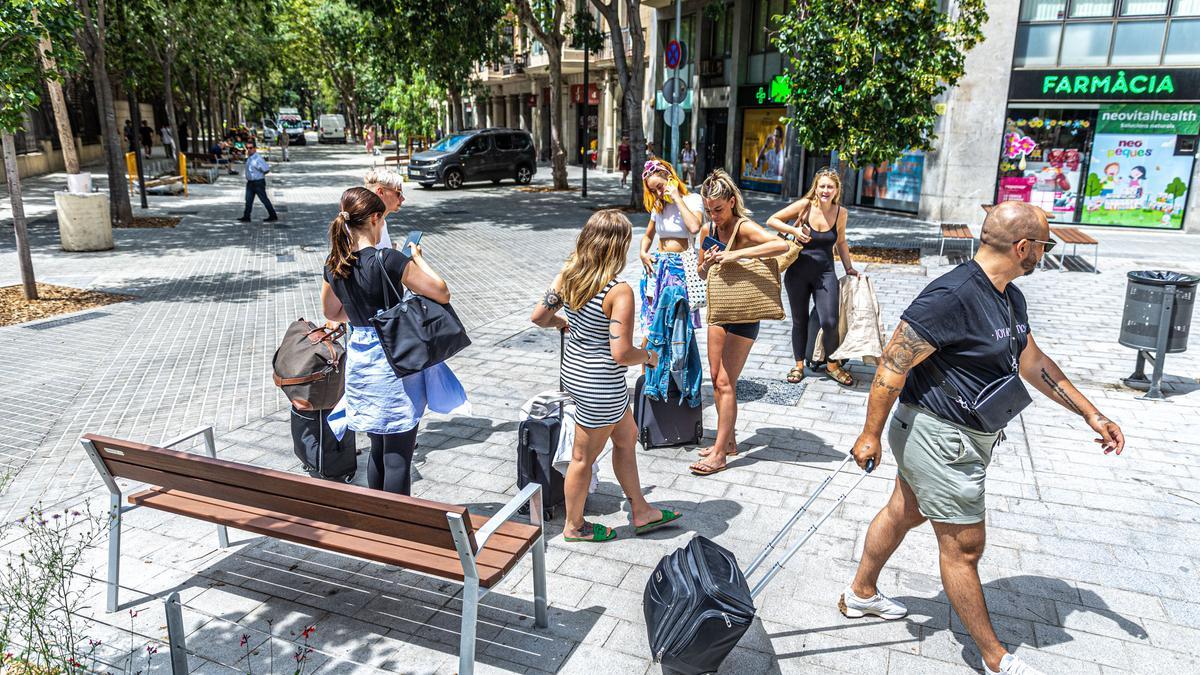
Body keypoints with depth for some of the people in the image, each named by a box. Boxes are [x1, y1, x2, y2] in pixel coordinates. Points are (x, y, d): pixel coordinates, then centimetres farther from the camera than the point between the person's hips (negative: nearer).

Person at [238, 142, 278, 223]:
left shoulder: (258, 158, -19)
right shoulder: (249, 158, 10)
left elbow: (267, 169, -23)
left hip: (258, 183, -8)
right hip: (250, 182, 9)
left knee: (264, 200, 0)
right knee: (248, 200, 7)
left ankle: (273, 216, 10)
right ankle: (246, 217, 12)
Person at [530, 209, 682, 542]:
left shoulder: (567, 274, -4)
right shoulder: (619, 291, -26)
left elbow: (539, 317, 4)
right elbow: (621, 353, -27)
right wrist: (649, 356, -6)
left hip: (573, 368, 8)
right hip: (600, 385, -8)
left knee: (627, 437, 25)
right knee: (584, 457, 13)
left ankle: (641, 511, 40)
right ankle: (574, 526, 36)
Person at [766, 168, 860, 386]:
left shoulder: (840, 212, 0)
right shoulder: (804, 205, -8)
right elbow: (771, 220, -3)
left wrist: (849, 267, 15)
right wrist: (793, 230, -18)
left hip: (825, 273, 1)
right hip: (798, 272, -1)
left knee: (830, 322, -9)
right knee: (799, 321, 10)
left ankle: (832, 364, 15)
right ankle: (799, 364, 28)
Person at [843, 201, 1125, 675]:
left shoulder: (1010, 298, 7)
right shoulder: (952, 296, -25)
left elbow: (1033, 362, 19)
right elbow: (893, 365, -24)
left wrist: (1091, 413, 20)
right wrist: (870, 435, -20)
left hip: (967, 437, 10)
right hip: (939, 438, -10)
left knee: (904, 512, 22)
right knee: (964, 546, 4)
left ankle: (861, 594, 41)